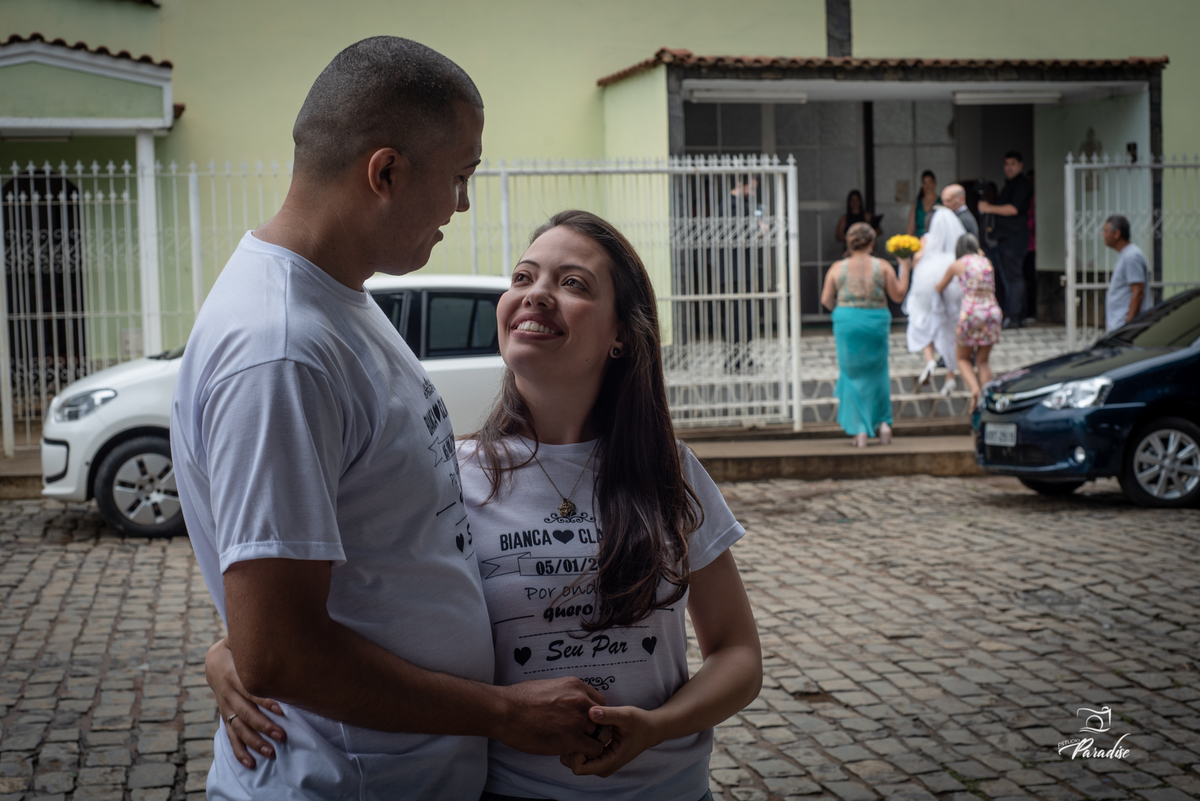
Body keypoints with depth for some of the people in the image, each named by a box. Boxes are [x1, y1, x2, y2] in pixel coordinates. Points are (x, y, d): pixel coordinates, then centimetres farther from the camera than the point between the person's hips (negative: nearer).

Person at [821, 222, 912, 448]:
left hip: (847, 322, -1)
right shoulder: (883, 267, -2)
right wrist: (905, 269, 15)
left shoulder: (837, 268, -2)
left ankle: (860, 429, 6)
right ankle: (884, 422, 12)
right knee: (878, 372, 19)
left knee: (852, 374, 9)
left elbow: (826, 300, 2)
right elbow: (898, 295, 4)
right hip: (876, 323, 1)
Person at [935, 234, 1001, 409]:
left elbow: (939, 288, 20)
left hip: (971, 313, -3)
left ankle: (975, 390, -10)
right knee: (982, 361, 14)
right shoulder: (987, 262, 15)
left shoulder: (957, 265, 5)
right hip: (992, 311, 3)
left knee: (962, 357, 14)